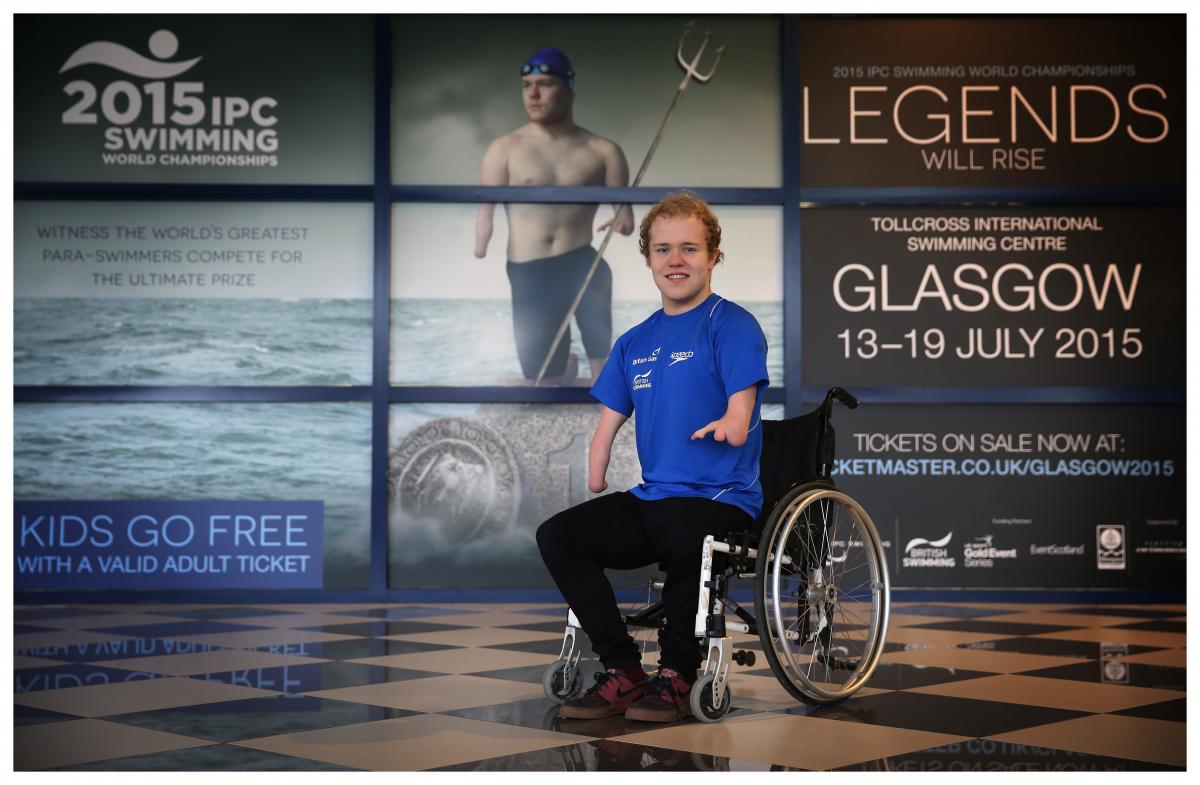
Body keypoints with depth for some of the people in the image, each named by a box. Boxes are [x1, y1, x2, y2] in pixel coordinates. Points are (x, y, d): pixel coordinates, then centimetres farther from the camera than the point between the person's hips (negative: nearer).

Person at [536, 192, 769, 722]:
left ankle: (676, 675, -14)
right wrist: (593, 495, 8)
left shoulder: (732, 325, -3)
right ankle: (622, 673, -7)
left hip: (722, 500, -6)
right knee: (557, 535, -16)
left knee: (682, 535, -39)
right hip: (650, 497, 6)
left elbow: (740, 417, -10)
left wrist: (729, 426, -25)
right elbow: (607, 427, 16)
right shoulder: (634, 342, 16)